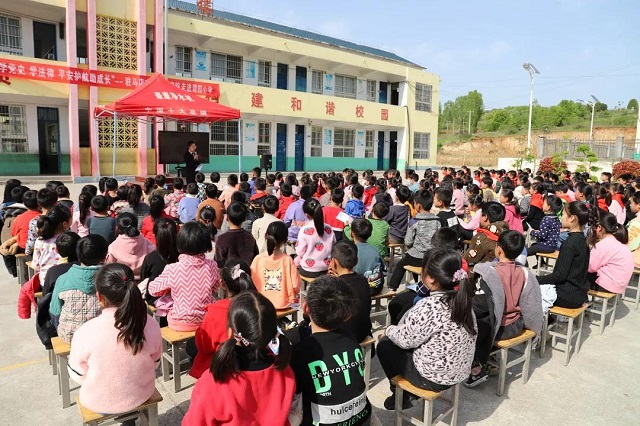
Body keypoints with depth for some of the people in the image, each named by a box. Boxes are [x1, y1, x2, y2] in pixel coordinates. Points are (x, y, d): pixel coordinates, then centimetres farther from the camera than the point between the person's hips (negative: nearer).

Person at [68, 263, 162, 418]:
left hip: (99, 402, -1)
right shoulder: (151, 325, -20)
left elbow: (77, 375, -10)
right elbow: (155, 362, -3)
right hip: (141, 395, 2)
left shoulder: (85, 332, -27)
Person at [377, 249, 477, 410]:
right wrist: (401, 328, 9)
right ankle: (407, 393, 31)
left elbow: (406, 340, -16)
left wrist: (390, 330, 3)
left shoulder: (429, 306, -30)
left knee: (384, 345, 11)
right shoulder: (461, 299, -5)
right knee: (395, 339, 21)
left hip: (434, 377, -7)